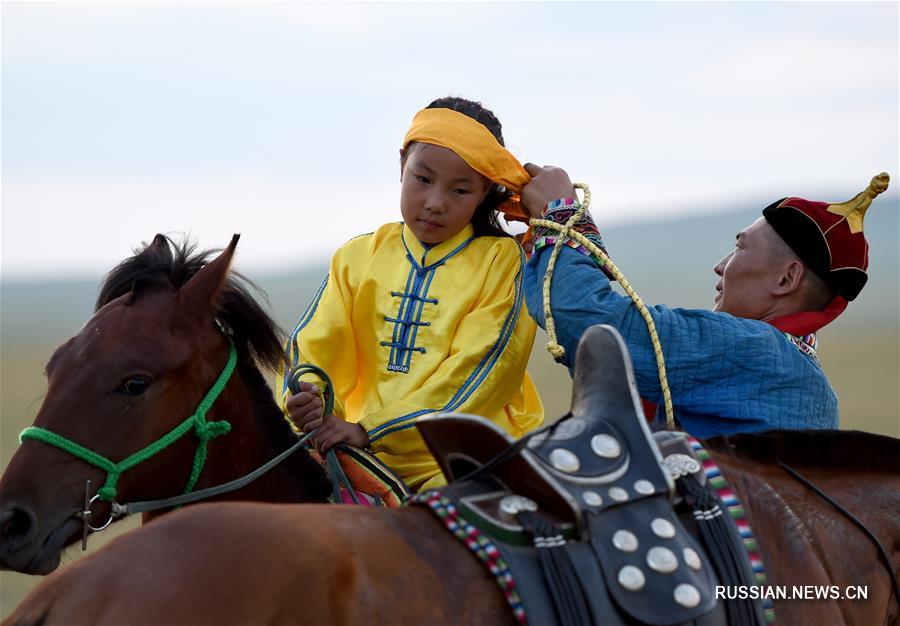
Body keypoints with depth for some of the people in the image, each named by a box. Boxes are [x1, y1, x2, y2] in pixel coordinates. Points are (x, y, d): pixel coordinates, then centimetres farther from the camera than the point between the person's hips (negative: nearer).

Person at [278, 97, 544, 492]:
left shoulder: (501, 260, 3)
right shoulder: (358, 257, 15)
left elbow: (476, 370, -8)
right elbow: (316, 345, 8)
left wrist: (372, 429, -18)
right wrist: (305, 398, -18)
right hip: (369, 462, 4)